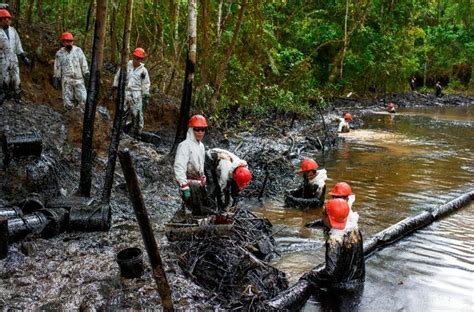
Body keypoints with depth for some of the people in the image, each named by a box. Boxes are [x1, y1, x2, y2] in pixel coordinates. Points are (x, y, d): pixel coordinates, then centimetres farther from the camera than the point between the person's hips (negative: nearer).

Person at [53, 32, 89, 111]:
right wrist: (55, 79, 6)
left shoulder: (78, 50, 8)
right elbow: (57, 67, 11)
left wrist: (87, 75, -1)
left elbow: (84, 64, 7)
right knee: (68, 101, -6)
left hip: (79, 78, 0)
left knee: (83, 100, -9)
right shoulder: (59, 53, 9)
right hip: (66, 79, 0)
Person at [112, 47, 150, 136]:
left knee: (137, 114, -4)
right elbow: (118, 75, 16)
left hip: (137, 93, -1)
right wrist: (115, 86, 12)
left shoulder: (143, 70, 3)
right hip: (125, 92, 1)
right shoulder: (126, 66, 6)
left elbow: (146, 85, 5)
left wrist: (146, 96, 0)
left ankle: (137, 131, 6)